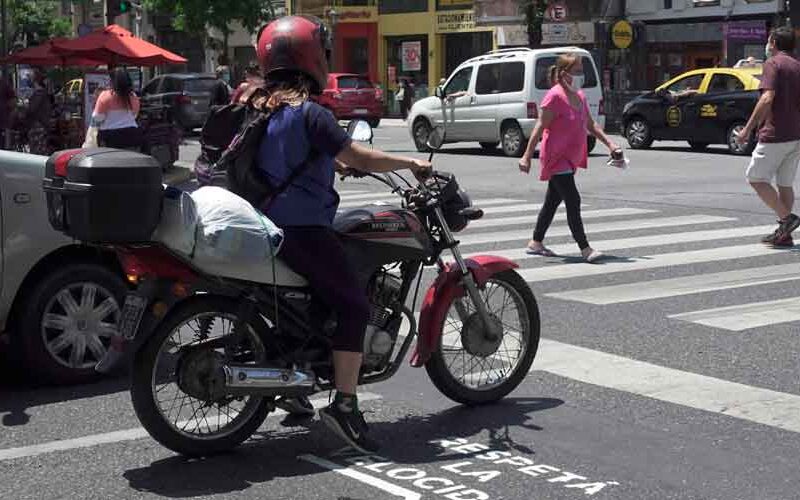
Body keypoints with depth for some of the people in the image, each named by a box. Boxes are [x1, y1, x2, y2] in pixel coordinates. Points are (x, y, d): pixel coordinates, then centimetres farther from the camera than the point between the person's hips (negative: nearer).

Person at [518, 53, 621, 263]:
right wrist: (527, 156, -19)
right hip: (556, 159, -9)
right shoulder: (555, 97, -16)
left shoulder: (579, 96, 11)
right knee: (573, 201, -12)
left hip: (570, 159, 9)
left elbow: (591, 125, 20)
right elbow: (540, 127, -17)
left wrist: (609, 143, 10)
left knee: (553, 202, 15)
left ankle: (536, 243, 26)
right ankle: (585, 248, -10)